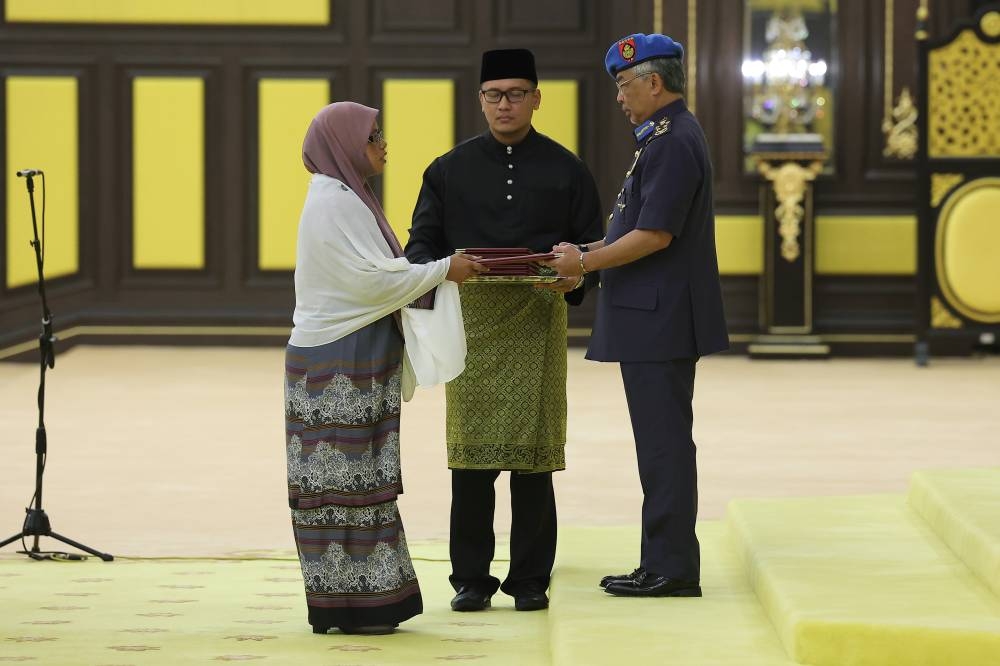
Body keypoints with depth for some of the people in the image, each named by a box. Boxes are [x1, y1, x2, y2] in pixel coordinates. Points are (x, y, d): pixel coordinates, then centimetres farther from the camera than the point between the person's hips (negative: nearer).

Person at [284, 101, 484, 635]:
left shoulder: (346, 198, 18)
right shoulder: (332, 202, -13)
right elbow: (371, 279, -18)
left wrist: (437, 273, 8)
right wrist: (442, 270, -11)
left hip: (356, 364, 10)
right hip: (340, 366, -10)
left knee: (357, 479, 9)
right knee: (343, 478, -6)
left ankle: (362, 599, 12)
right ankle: (344, 605, -4)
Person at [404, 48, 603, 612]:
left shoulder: (566, 170, 9)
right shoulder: (450, 170, 11)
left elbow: (592, 246, 9)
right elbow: (422, 243, 9)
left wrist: (576, 277, -13)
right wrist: (439, 271, -14)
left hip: (538, 319, 0)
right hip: (470, 318, 1)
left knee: (533, 450, -1)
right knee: (471, 450, -2)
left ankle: (531, 579, 8)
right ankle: (471, 579, 7)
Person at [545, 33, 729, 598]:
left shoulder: (674, 142, -16)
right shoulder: (669, 136, 17)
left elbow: (655, 235, -21)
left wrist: (585, 261, -13)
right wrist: (590, 255, 12)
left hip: (660, 318, -11)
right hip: (654, 318, 11)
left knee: (665, 443, -6)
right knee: (663, 444, 12)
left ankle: (671, 569, -2)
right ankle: (666, 564, 17)